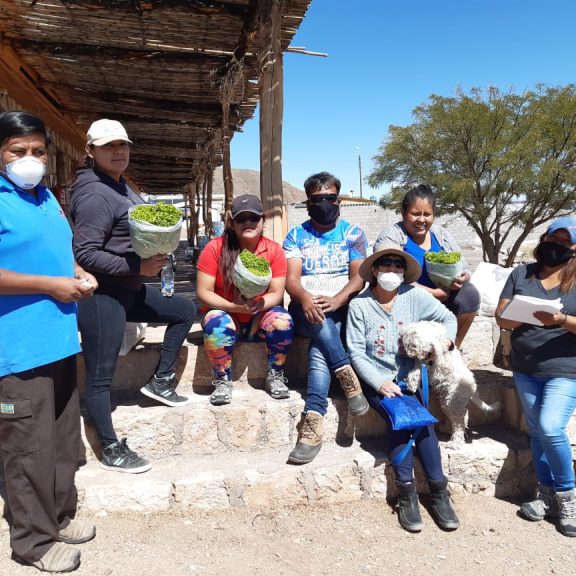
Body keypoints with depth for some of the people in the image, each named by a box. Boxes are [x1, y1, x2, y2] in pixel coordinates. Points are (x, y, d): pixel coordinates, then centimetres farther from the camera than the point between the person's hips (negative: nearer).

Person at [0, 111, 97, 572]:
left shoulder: (46, 197, 13)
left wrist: (80, 275, 4)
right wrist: (50, 286, -19)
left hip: (60, 339, 8)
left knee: (64, 437, 18)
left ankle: (61, 515, 36)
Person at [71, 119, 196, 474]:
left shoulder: (122, 187, 12)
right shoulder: (95, 194, -17)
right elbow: (85, 254, -23)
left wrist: (154, 257, 7)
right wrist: (138, 268, -23)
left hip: (129, 290, 10)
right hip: (101, 295, -10)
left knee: (185, 310, 18)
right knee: (101, 375, 2)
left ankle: (161, 380, 22)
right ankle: (112, 451, 16)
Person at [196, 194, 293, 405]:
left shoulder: (274, 250, -7)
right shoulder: (215, 248, -11)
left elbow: (276, 294, -10)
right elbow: (203, 292, -13)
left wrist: (258, 305, -32)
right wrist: (234, 306, -28)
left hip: (259, 319, 1)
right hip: (225, 315, -1)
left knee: (282, 320, -29)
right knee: (216, 323, -34)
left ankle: (274, 376, -5)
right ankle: (223, 381, -11)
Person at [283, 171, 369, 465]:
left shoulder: (353, 233, 10)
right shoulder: (296, 235, 11)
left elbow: (358, 278, -1)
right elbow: (291, 278, -2)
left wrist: (335, 300, -22)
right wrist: (305, 298, -26)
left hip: (341, 309, -1)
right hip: (305, 308, 1)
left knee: (320, 346, -33)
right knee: (320, 323, -36)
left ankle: (312, 423, -36)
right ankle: (350, 381, -30)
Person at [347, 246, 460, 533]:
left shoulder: (415, 297, 1)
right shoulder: (359, 305, -5)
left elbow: (448, 318, 11)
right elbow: (356, 351, -6)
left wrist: (446, 340, -10)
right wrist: (380, 382, -16)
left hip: (409, 377, 2)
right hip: (376, 380, -2)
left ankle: (438, 492, -10)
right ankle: (407, 494, -12)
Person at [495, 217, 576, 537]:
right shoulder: (522, 274, 6)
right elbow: (501, 317, 2)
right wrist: (522, 317, -19)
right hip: (525, 368, 3)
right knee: (537, 431, 9)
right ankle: (548, 494, 23)